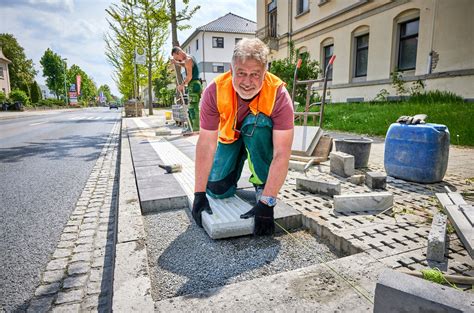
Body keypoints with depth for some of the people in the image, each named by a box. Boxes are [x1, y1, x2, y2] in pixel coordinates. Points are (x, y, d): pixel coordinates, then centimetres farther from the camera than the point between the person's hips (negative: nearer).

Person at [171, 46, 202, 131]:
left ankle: (196, 129, -15)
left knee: (193, 108, -13)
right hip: (195, 85, 10)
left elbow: (189, 76, -19)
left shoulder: (188, 60, -12)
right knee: (191, 108, 13)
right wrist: (176, 63, 24)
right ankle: (191, 128, 18)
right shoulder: (190, 58, 17)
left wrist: (182, 85, -10)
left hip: (193, 85, -10)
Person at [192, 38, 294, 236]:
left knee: (257, 122, -35)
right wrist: (199, 194, -27)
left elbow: (282, 154, -36)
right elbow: (206, 145, -27)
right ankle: (238, 164, 24)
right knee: (217, 189, -10)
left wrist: (267, 202, -40)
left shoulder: (279, 95, -33)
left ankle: (262, 186, -14)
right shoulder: (215, 91, -28)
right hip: (230, 136, 2)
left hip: (261, 138, -1)